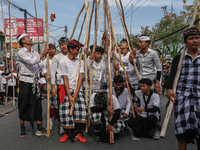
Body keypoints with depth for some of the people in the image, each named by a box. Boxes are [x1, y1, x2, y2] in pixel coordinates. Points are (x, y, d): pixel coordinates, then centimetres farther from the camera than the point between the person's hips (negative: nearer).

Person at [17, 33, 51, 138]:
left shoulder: (35, 53, 13)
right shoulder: (21, 53, -7)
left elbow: (41, 66, 9)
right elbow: (32, 62, -21)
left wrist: (46, 75, -8)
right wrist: (43, 54, -15)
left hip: (35, 82, 6)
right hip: (25, 81, -5)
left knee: (37, 105, 6)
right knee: (24, 106, 4)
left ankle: (40, 129, 12)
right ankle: (22, 129, 20)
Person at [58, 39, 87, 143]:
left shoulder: (80, 62, 7)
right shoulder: (63, 62, -3)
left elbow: (80, 77, 0)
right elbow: (65, 79, -7)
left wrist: (76, 93, -11)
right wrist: (69, 96, -12)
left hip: (78, 90, 3)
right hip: (67, 89, -2)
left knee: (82, 108, -12)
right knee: (66, 110, -10)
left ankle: (78, 133, -1)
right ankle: (66, 133, 11)